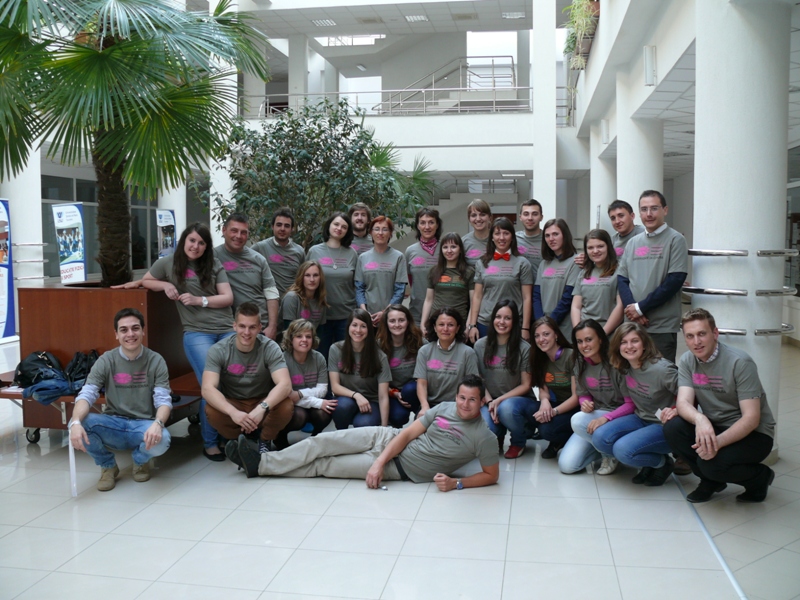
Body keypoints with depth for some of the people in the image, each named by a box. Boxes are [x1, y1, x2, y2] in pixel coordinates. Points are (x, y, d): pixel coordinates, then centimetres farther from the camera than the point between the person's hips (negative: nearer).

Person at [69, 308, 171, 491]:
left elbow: (163, 400, -12)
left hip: (143, 425, -1)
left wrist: (157, 423, -35)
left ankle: (140, 461, 6)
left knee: (161, 440, -35)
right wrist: (76, 422, -35)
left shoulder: (156, 361, -5)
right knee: (77, 425, -28)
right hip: (113, 424, 1)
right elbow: (86, 395, -13)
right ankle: (107, 466, 3)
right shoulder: (106, 361, -3)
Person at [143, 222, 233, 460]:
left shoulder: (214, 265, 12)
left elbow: (228, 297, 6)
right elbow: (146, 281, 21)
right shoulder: (168, 263, 9)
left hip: (227, 331, 3)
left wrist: (200, 300, -9)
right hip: (197, 333, -2)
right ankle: (210, 443, -1)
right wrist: (165, 285, 1)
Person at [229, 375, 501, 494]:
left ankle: (262, 467, 10)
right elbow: (408, 433, -3)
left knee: (325, 465, -3)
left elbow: (492, 475, -11)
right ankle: (261, 462, 7)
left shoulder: (482, 436, -14)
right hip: (389, 439, 4)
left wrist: (456, 483, -26)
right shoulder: (445, 408, 0)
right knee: (324, 441, -6)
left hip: (402, 469, -4)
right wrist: (379, 462, -14)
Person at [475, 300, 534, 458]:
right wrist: (489, 402, -13)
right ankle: (498, 436, 10)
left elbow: (525, 385, -6)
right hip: (489, 400, 1)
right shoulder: (480, 345, -1)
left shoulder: (524, 348, -9)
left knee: (505, 407, -36)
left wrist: (499, 400, -16)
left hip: (516, 399, -1)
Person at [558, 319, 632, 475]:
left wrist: (605, 418, -31)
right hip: (594, 416, 5)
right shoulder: (580, 364, 1)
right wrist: (585, 403, -15)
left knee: (578, 420, -34)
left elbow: (631, 404, -16)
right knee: (566, 465, -12)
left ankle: (611, 453, -9)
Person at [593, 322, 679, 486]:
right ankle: (648, 463, 5)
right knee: (599, 438, -16)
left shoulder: (662, 369, -23)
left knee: (622, 449, -29)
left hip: (664, 426, -7)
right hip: (641, 420, 7)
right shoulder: (624, 368, -3)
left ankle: (662, 463, 3)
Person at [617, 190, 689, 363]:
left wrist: (641, 307, -12)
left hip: (662, 327, -5)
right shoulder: (633, 243, 12)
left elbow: (674, 281, -11)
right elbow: (621, 279, 8)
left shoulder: (675, 240, -3)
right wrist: (632, 308, -9)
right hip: (632, 324, 5)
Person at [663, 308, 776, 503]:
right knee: (672, 427, -21)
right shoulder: (687, 361, -3)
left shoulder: (740, 362, -20)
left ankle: (760, 477, 2)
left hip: (753, 434, -5)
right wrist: (699, 419, -40)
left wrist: (718, 442, -39)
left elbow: (751, 418, -24)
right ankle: (711, 480, 3)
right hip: (713, 427, 5)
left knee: (712, 462, -32)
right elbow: (684, 403, -16)